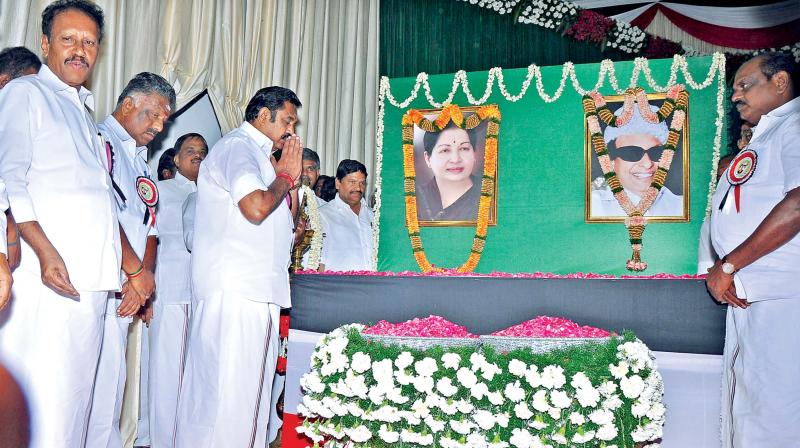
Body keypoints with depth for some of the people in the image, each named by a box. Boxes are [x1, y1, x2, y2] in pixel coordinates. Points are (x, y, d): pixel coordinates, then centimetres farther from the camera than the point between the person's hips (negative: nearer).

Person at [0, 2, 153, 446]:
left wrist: (134, 265, 20)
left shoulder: (85, 112, 25)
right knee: (41, 395, -10)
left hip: (91, 281, 7)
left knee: (74, 392, 7)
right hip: (46, 276, -7)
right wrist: (45, 251, -21)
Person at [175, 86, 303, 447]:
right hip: (235, 291, -10)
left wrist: (288, 176, 16)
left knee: (252, 387, 12)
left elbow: (276, 220, 28)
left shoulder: (259, 154, 25)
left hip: (257, 291, 10)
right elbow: (256, 208, -23)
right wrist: (284, 178, -5)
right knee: (230, 390, -9)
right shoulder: (238, 146, -6)